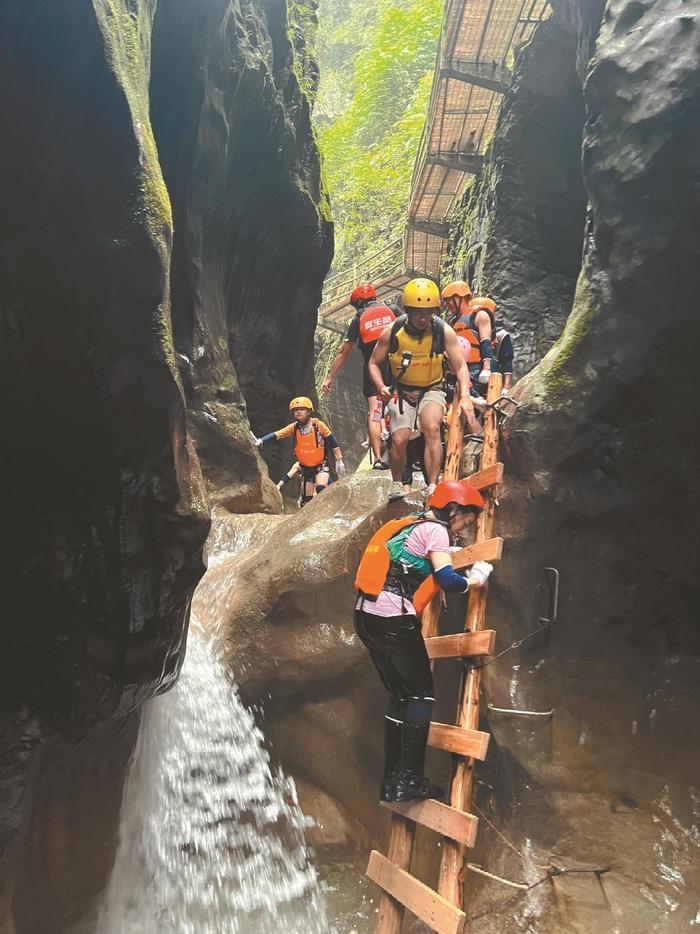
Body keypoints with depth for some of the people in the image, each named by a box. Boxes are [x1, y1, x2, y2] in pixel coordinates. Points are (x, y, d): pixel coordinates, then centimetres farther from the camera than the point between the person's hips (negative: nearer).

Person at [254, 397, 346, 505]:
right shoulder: (294, 427, -9)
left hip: (321, 466, -3)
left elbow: (332, 442, -7)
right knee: (306, 500, 5)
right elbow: (276, 435, -17)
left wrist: (339, 460, -5)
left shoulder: (318, 425, -15)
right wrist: (260, 441, -33)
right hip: (306, 468, 3)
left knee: (321, 490, -27)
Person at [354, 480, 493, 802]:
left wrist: (446, 553, 27)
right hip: (395, 620, -9)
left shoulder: (408, 525, 19)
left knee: (400, 695, 17)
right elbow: (447, 580, -16)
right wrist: (475, 580, 2)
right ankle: (409, 780, 6)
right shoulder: (434, 530, -5)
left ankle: (391, 781, 21)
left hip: (365, 616, 9)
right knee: (421, 695, 5)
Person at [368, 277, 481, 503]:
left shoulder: (444, 332, -14)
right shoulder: (391, 332, -14)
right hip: (402, 391, 1)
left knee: (431, 427, -30)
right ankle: (397, 483, 10)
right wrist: (381, 387, -20)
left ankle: (432, 488, -25)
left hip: (432, 390, 0)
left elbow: (460, 367, -9)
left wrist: (465, 396, -24)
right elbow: (374, 364, -1)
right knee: (399, 439, -19)